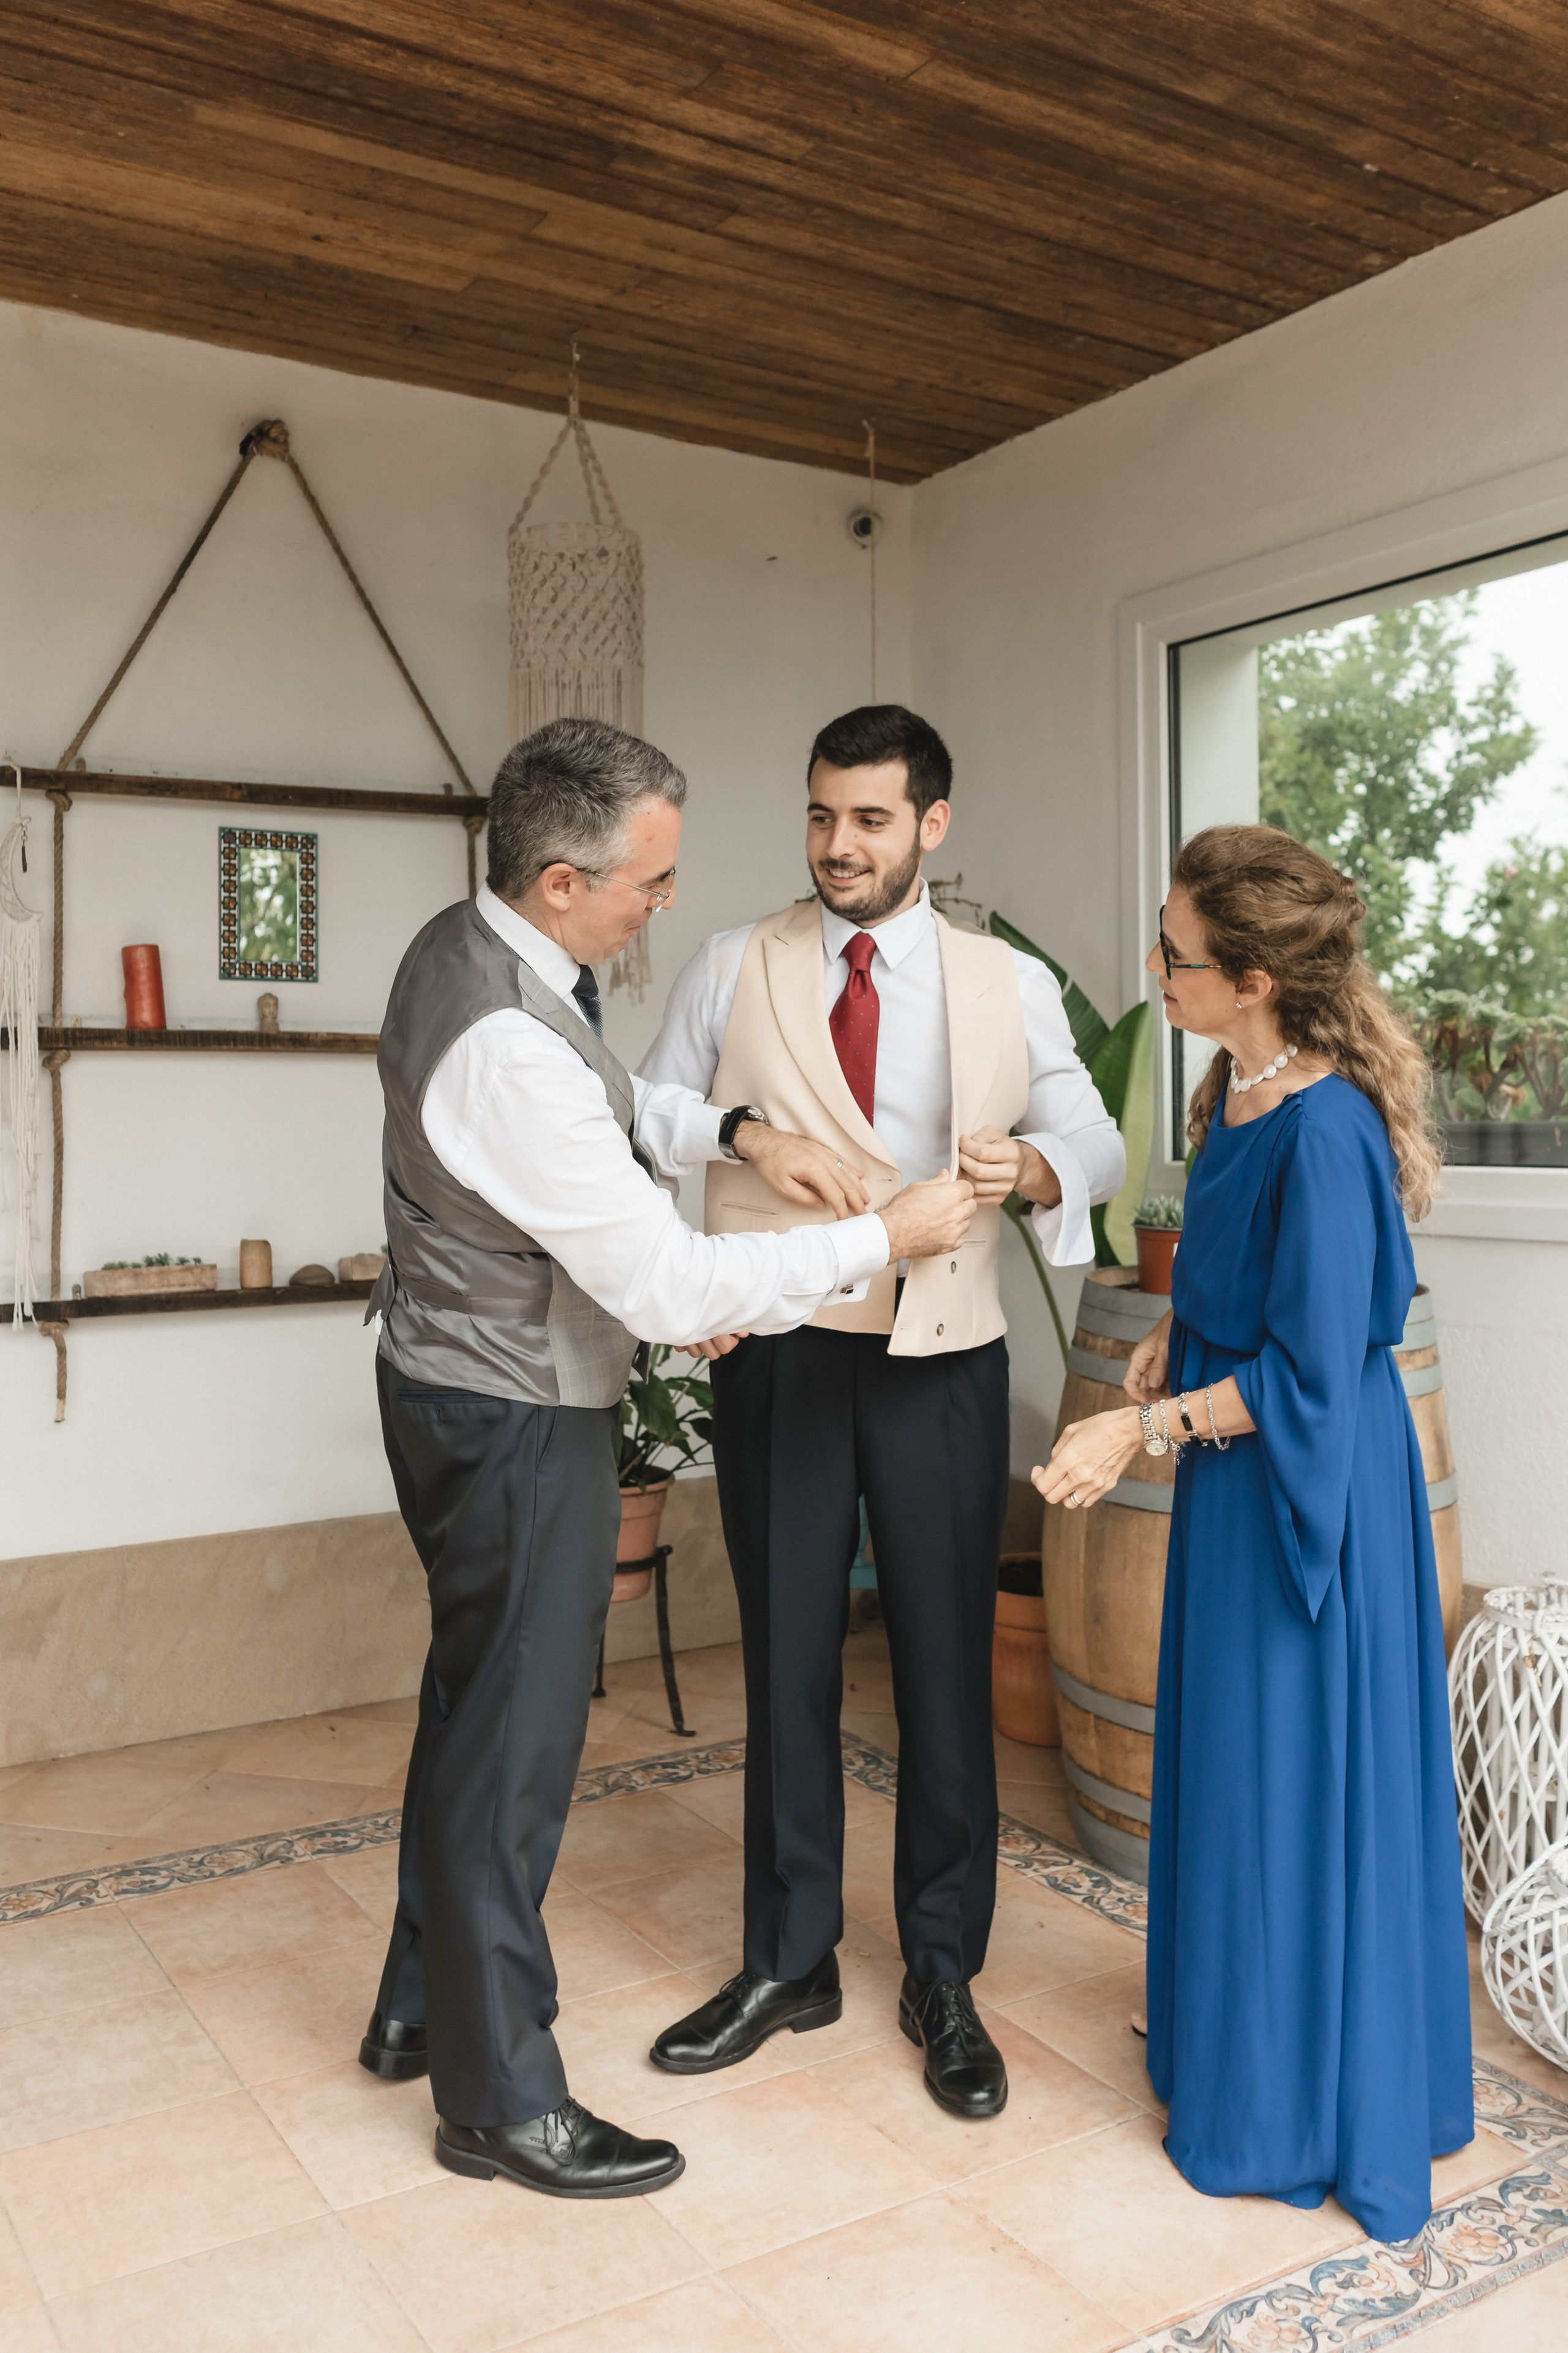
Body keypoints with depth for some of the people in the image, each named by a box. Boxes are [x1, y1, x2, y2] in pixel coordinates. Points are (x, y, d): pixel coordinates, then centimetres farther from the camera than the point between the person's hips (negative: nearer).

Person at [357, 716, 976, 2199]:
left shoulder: (465, 947, 1)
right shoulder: (507, 1048, -30)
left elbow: (606, 1105, 18)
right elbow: (670, 1290, -28)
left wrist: (732, 1132, 2)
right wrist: (885, 1236, -19)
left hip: (461, 1388, 10)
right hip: (515, 1423, -10)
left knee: (475, 1702, 22)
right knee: (515, 1741, 4)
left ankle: (422, 2008, 41)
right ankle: (501, 2101, 24)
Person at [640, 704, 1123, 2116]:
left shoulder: (1010, 985, 6)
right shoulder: (733, 969, 6)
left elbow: (1097, 1144, 4)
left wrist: (1030, 1167, -20)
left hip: (941, 1362, 0)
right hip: (777, 1359, 1)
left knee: (947, 1668, 7)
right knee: (786, 1661, 11)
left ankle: (944, 1981, 26)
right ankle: (789, 1963, 29)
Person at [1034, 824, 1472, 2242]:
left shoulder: (1324, 1130, -26)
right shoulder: (1239, 1090, 1)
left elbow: (1309, 1372, -23)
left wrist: (1146, 1426, -17)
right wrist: (1169, 1350, 6)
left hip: (1309, 1491, -9)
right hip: (1239, 1477, 9)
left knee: (1297, 1780, 7)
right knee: (1234, 1766, 22)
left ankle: (1309, 2118, 28)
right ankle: (1236, 2035, 43)